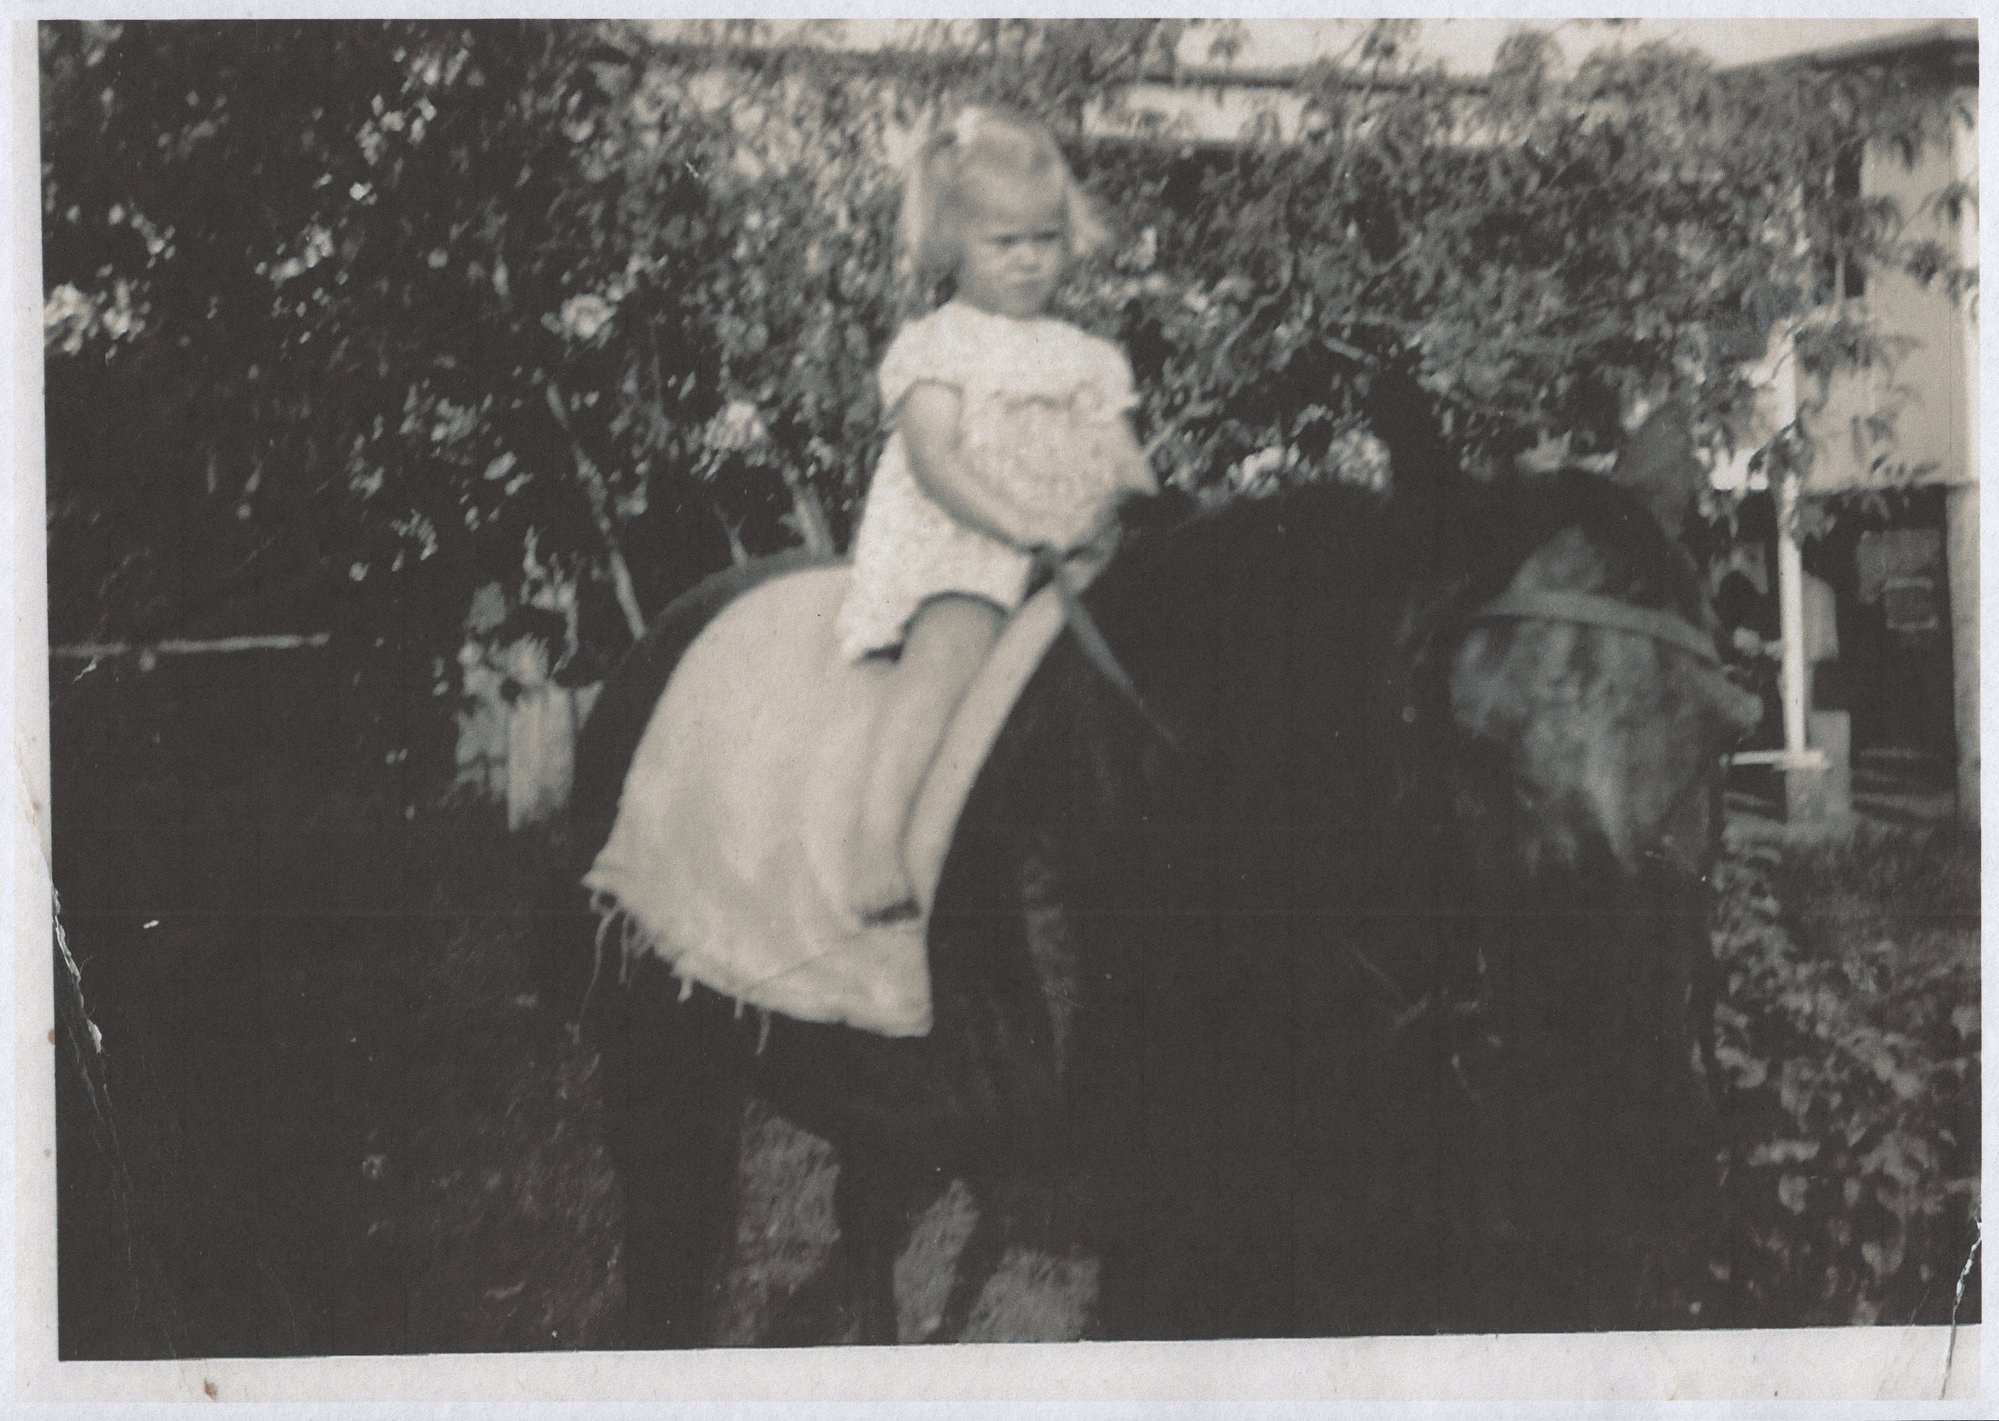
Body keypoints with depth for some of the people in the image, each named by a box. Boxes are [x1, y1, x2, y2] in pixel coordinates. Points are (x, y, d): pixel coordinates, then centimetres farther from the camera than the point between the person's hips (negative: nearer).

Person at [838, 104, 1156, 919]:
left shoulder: (1085, 359, 20)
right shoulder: (933, 348, 5)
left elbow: (1128, 471, 17)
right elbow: (936, 462, -10)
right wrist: (1024, 525, -23)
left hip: (1076, 559, 5)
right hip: (953, 549, -5)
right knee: (953, 637, -35)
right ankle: (874, 833, -44)